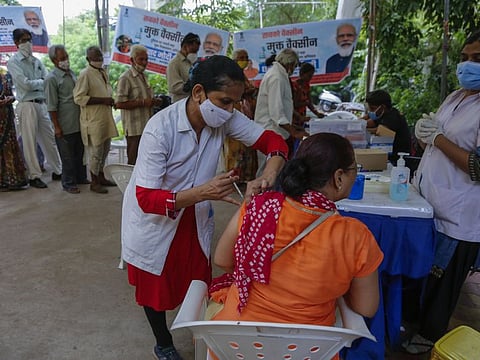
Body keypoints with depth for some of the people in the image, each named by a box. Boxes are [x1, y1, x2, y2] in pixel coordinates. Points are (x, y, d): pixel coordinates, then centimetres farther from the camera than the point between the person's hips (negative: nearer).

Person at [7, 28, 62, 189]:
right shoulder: (13, 62, -2)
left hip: (42, 104, 5)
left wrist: (33, 84, -10)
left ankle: (57, 171, 19)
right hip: (27, 105, -5)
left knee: (49, 139, 9)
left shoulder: (36, 61, 15)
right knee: (30, 142, -1)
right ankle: (34, 176, 8)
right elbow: (25, 83, -12)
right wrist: (41, 82, 1)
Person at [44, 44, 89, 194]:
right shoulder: (51, 78, -11)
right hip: (65, 126, -7)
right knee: (68, 156, 4)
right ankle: (68, 183, 16)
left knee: (80, 153, 17)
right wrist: (57, 127, -14)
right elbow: (51, 106, -13)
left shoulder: (71, 73, 11)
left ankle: (81, 177, 32)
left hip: (79, 123, 7)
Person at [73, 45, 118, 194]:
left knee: (105, 149, 16)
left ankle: (101, 177, 31)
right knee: (96, 151, -1)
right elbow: (78, 98, -19)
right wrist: (103, 100, -22)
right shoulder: (85, 74, -13)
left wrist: (109, 100, 11)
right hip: (93, 120, -8)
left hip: (105, 118, 8)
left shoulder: (103, 72, 13)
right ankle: (94, 183, 12)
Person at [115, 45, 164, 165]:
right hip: (135, 128, -8)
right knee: (134, 162, -4)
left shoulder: (143, 76, 18)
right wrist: (143, 103, -20)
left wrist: (153, 102, 9)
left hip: (146, 126, 8)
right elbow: (119, 104, -18)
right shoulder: (126, 78, -10)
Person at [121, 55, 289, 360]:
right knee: (156, 289, 17)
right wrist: (203, 192, -46)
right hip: (154, 219, -3)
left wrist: (266, 178, -34)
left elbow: (274, 141, -13)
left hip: (196, 218, 4)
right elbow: (146, 199, -32)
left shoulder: (226, 118, -18)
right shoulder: (160, 129, -32)